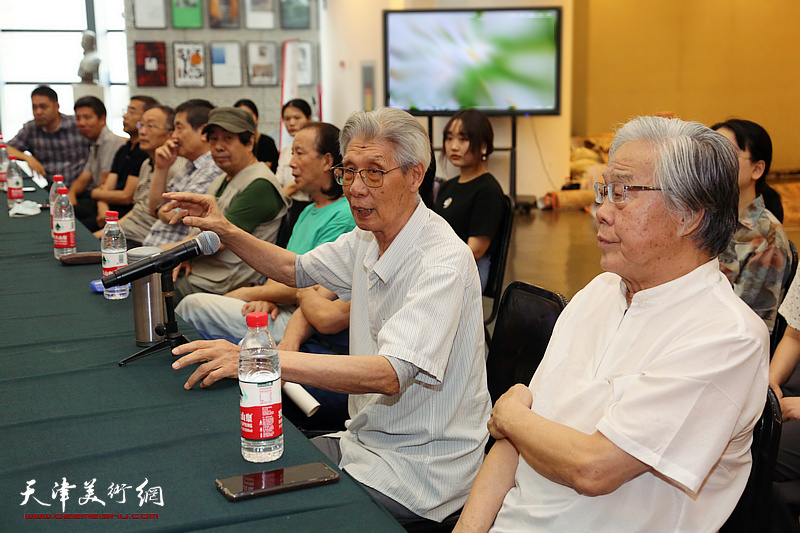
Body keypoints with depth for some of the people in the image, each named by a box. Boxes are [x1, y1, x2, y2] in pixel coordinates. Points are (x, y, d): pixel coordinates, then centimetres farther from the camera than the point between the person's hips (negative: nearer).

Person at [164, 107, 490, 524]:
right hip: (366, 440, 8)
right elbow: (297, 270, 21)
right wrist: (226, 232, 5)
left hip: (419, 470, -8)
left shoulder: (443, 261, -24)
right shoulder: (368, 238, 4)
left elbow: (389, 374, -36)